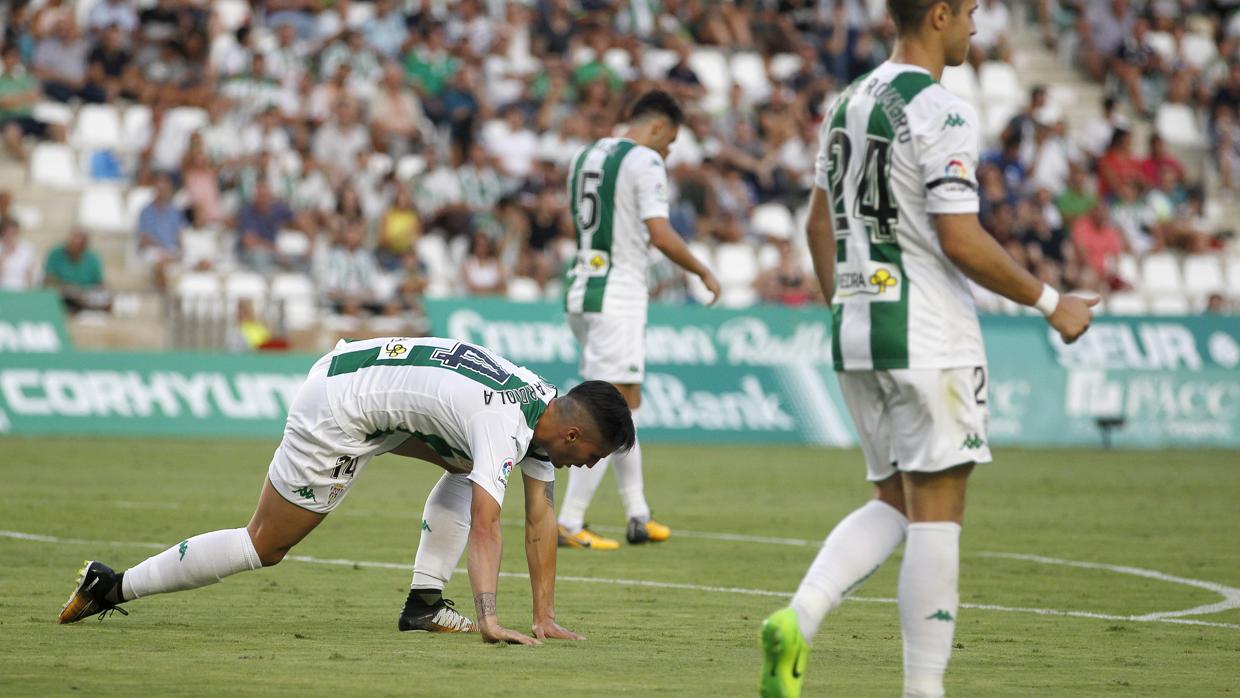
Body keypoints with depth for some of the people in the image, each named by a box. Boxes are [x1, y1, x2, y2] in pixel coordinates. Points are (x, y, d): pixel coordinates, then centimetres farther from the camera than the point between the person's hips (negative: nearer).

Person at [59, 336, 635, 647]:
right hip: (336, 412, -9)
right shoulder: (505, 426, -25)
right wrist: (489, 619, -45)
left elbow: (541, 521, 5)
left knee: (469, 465, 9)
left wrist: (544, 618, 1)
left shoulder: (545, 408, 2)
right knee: (263, 547, -2)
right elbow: (484, 522, -37)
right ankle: (113, 587, 6)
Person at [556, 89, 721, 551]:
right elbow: (661, 235, -17)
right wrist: (703, 272, -5)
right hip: (619, 299, -9)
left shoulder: (583, 158, 14)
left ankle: (638, 516, 21)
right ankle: (568, 525, -10)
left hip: (581, 292, 9)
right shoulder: (645, 162, -10)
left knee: (625, 405, 18)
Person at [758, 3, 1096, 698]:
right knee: (937, 514, -2)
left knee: (894, 504, 14)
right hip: (929, 337, -8)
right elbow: (961, 243, -17)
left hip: (855, 329, 8)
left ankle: (798, 619, -6)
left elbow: (819, 225, 19)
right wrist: (1051, 303, -7)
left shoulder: (848, 103, 12)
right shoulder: (942, 113, -13)